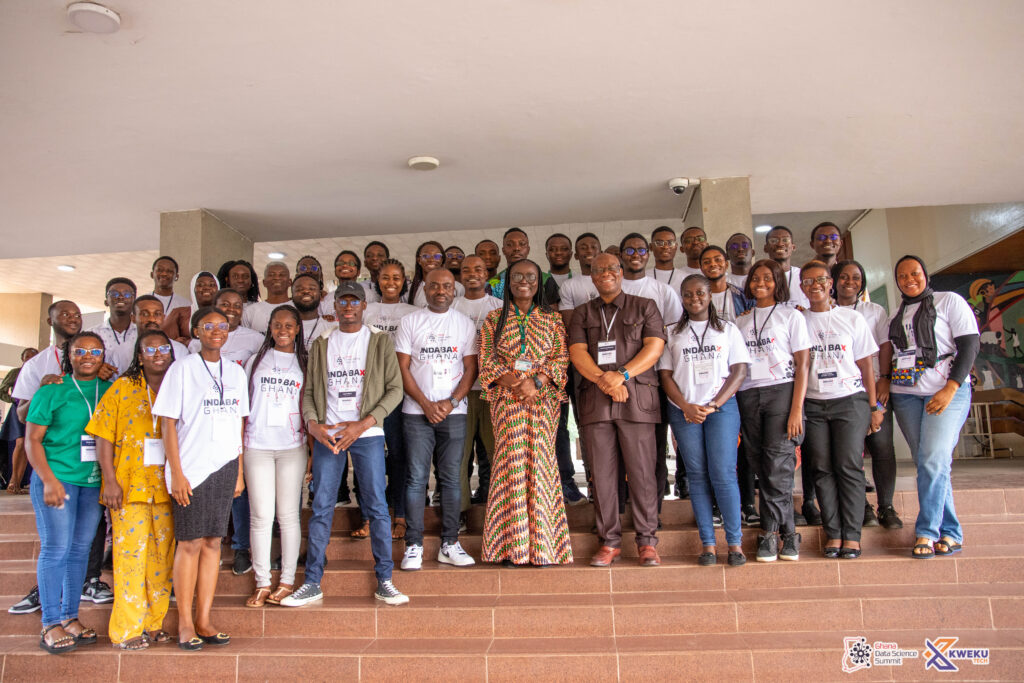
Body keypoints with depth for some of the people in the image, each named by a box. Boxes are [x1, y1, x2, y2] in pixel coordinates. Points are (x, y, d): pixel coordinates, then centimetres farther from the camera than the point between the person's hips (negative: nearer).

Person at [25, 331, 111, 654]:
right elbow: (32, 440, -4)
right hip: (57, 478, -4)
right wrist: (49, 480, -14)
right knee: (56, 549, -2)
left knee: (81, 549, 9)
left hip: (94, 482, 4)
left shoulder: (110, 391, 9)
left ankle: (70, 616, 19)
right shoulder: (52, 391, -1)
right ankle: (51, 624, 6)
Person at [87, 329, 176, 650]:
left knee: (163, 555, 7)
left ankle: (154, 622, 19)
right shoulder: (121, 388, 2)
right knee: (130, 554, -1)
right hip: (129, 486, -3)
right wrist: (110, 480, -9)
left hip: (167, 487, 3)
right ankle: (127, 629, 9)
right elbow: (104, 437, -1)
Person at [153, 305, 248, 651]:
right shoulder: (182, 368, -2)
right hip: (192, 467, -4)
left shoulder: (235, 372, 11)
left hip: (225, 467, 4)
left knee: (213, 542, 7)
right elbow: (168, 423, -5)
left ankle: (204, 620, 16)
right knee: (190, 543, 0)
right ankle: (185, 623, 12)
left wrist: (239, 471, 10)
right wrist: (176, 473, -10)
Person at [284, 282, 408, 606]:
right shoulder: (321, 345, 14)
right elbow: (308, 391, 12)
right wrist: (313, 424, -7)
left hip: (367, 434, -2)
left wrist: (364, 423, -12)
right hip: (327, 434, 2)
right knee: (321, 508, 4)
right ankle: (312, 583, 14)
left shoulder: (379, 341, 5)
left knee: (377, 506, -2)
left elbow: (395, 388, -1)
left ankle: (384, 581, 9)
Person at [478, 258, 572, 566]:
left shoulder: (552, 319, 13)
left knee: (539, 461, -4)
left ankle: (541, 545, 1)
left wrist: (536, 382, -11)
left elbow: (561, 358, 4)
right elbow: (486, 358, 7)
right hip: (506, 399, 0)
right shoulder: (494, 318, 13)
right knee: (511, 461, -7)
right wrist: (505, 378, -11)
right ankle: (512, 547, -3)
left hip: (542, 399, 0)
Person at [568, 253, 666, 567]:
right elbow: (577, 352, 4)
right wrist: (603, 379, -14)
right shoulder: (582, 313, 17)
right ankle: (610, 542, 11)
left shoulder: (645, 306, 13)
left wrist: (622, 375, -13)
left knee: (641, 470, -3)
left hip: (637, 397, -2)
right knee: (601, 472, 2)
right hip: (594, 398, 2)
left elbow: (654, 347, 1)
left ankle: (647, 541, 8)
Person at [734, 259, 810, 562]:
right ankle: (787, 533, 7)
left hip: (781, 391, -3)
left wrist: (796, 409, -10)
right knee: (761, 467, 0)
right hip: (747, 396, 4)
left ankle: (770, 533, 0)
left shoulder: (791, 316, 6)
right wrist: (733, 407, 3)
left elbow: (802, 365, 0)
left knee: (778, 466, -10)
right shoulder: (741, 321, 17)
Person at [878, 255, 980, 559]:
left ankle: (926, 532, -8)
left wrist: (951, 388, -16)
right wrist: (885, 379, 3)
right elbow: (888, 352, 23)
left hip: (946, 391, -5)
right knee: (926, 463, 4)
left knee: (934, 460, -16)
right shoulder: (896, 314, 18)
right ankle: (951, 532, 13)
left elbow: (970, 344, -7)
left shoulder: (949, 301, 1)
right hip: (905, 394, 5)